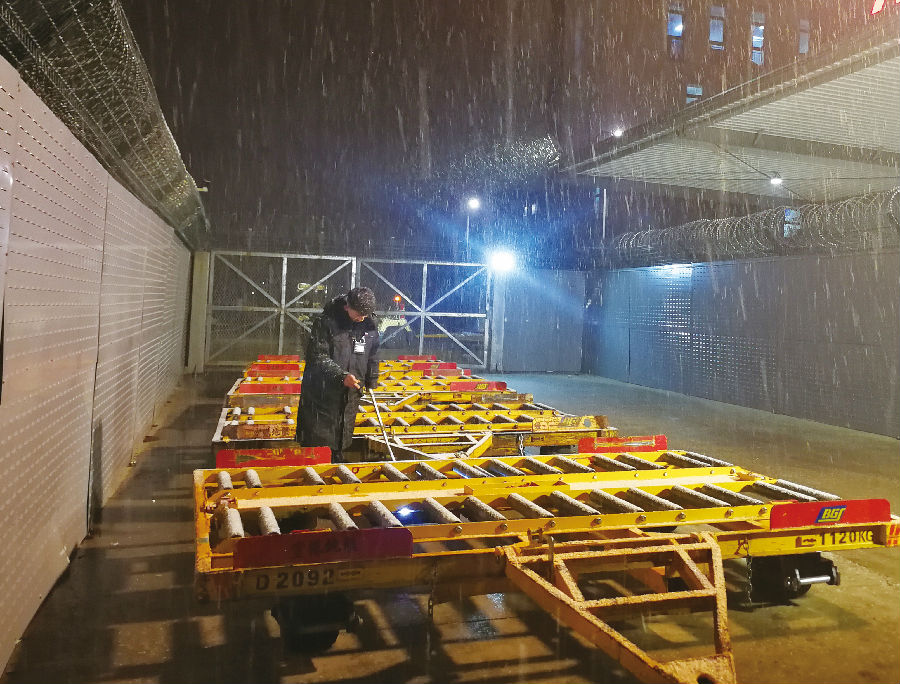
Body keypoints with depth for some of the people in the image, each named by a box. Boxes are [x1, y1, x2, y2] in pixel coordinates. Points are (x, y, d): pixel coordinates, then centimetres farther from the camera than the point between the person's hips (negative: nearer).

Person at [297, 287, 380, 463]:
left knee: (342, 438, 16)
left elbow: (372, 356, 15)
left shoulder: (370, 324, 0)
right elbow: (317, 356, -18)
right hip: (322, 391, -5)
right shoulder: (326, 321, -17)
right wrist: (341, 375, -26)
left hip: (351, 390, 5)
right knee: (317, 435, 2)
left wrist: (371, 381, 17)